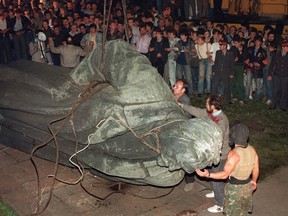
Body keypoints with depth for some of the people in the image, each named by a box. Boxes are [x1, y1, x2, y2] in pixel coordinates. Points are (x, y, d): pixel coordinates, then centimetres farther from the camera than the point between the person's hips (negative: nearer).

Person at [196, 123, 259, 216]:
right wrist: (254, 181, 21)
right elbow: (256, 169, 3)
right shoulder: (252, 150, -8)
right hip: (247, 186, 6)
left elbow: (225, 174, -27)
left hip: (235, 189, -6)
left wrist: (208, 175, -32)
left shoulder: (234, 153, -29)